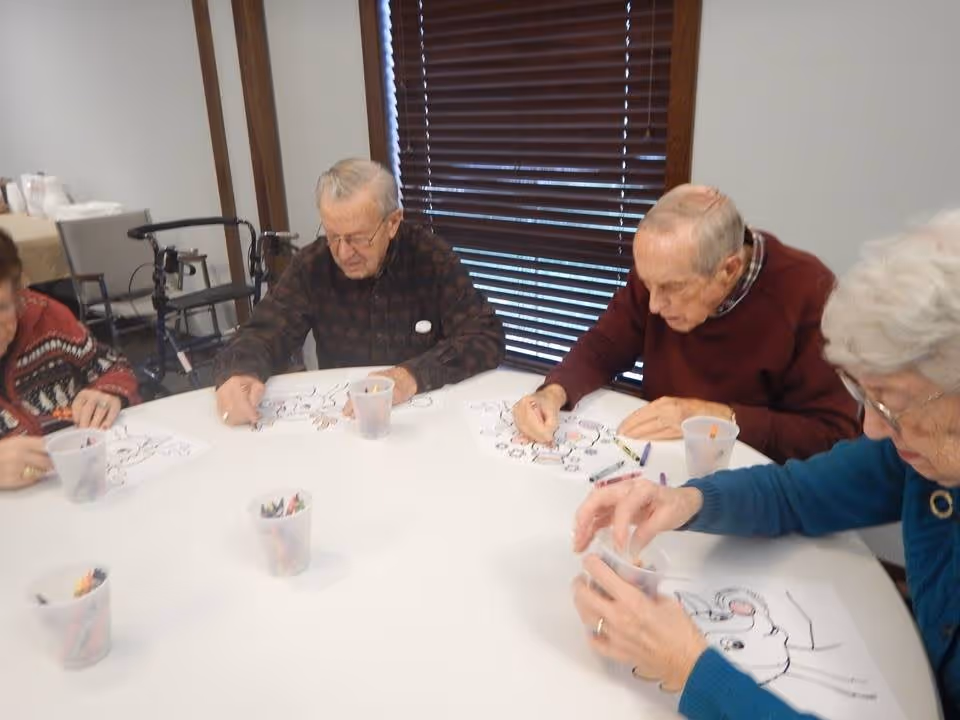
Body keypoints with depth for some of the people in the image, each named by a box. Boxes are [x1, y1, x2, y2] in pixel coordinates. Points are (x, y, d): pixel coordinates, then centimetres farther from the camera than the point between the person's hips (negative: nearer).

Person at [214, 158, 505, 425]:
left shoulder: (432, 258, -11)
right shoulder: (312, 264, -5)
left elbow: (487, 336, -15)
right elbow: (266, 332, -1)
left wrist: (416, 375, -31)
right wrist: (239, 371, -23)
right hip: (339, 416, 2)